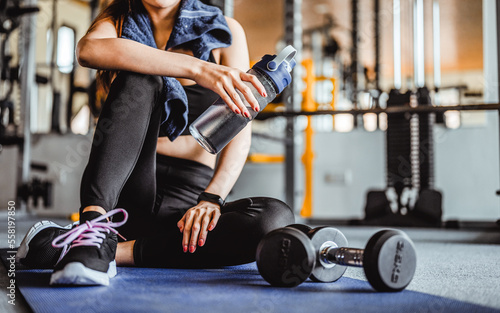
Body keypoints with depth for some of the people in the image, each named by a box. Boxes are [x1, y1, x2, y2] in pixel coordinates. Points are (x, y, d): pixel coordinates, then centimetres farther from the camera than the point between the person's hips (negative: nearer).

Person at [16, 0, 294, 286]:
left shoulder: (224, 31, 6)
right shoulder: (117, 24, 6)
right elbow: (88, 50, -22)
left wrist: (212, 199, -23)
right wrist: (197, 68, -33)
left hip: (190, 198, 1)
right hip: (127, 191, -1)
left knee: (277, 218, -29)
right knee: (139, 78, -25)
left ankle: (117, 251, -27)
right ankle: (93, 227, -38)